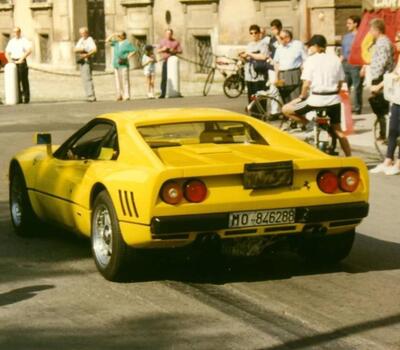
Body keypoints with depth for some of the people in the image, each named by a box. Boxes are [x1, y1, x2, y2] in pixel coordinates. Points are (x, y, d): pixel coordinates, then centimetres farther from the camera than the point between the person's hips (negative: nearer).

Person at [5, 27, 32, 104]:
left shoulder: (24, 40, -2)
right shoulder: (11, 41, 13)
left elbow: (29, 51, -16)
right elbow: (7, 52, 14)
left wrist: (21, 59, -20)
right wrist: (9, 60, -5)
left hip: (22, 62, -4)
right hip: (13, 62, 4)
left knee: (24, 80, -3)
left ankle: (26, 98, 1)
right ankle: (19, 98, 2)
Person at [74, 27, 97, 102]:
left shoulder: (90, 40, -8)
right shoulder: (80, 40, 17)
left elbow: (94, 49, -24)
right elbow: (75, 50, 9)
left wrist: (86, 55, -29)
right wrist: (81, 49, -11)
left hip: (86, 60, -9)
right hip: (81, 61, 9)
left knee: (87, 78, -13)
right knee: (84, 79, 8)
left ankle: (92, 96, -14)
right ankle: (89, 96, 11)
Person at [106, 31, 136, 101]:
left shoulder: (127, 43, -2)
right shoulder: (116, 42, 16)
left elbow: (134, 51, -5)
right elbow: (107, 40, 21)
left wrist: (127, 58, -11)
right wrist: (113, 35, 10)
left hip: (123, 65, -7)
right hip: (116, 65, 7)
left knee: (125, 81, -8)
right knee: (118, 81, 4)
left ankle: (126, 96, -8)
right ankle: (120, 95, 7)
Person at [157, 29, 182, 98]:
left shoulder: (176, 42, 8)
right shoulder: (162, 41, 14)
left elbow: (180, 51, 5)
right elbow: (158, 51, 14)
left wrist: (174, 51, -15)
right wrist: (163, 49, -7)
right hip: (165, 61, 1)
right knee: (164, 78, -6)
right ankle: (163, 93, -5)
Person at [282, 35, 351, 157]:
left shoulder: (311, 60, -6)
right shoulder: (335, 59, 8)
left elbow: (306, 83, -11)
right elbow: (340, 82, 9)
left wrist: (302, 97, 4)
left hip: (316, 99, -5)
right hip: (334, 99, 5)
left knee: (286, 109, 8)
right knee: (338, 130, 21)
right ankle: (349, 158, 18)